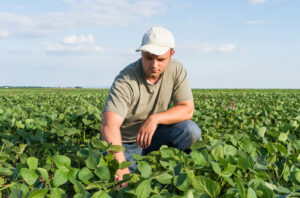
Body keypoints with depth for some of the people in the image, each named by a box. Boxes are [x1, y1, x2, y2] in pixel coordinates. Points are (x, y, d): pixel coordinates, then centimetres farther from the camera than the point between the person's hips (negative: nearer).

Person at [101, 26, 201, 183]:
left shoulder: (176, 70, -10)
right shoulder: (126, 81, -26)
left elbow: (187, 109, -10)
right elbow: (110, 125, -37)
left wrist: (155, 118, -27)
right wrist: (121, 165, -51)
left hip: (155, 135, 4)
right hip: (125, 142, -3)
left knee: (191, 130, -22)